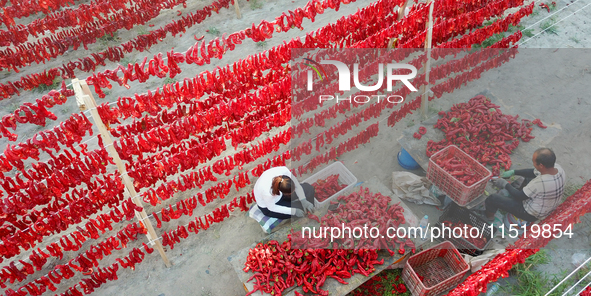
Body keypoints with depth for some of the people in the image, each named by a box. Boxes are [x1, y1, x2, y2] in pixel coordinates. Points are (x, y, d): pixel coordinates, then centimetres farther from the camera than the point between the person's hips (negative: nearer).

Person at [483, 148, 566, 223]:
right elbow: (534, 172, 2)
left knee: (492, 199, -3)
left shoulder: (540, 182, -39)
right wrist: (513, 172, 2)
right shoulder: (557, 167, -17)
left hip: (531, 215, -8)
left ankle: (489, 215, 28)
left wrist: (505, 184, -8)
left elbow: (520, 196, -23)